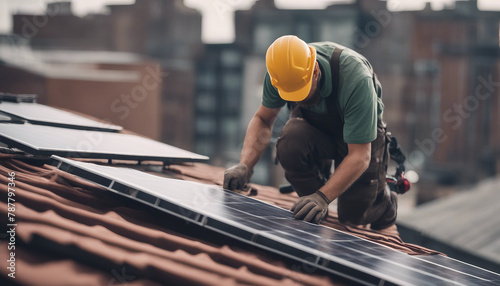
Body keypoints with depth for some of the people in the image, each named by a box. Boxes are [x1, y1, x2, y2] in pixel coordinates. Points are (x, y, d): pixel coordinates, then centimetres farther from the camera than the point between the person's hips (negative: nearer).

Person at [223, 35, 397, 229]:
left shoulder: (355, 79, -39)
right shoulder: (280, 70, -27)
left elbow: (360, 156, -36)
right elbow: (263, 119, -9)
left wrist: (322, 197, -46)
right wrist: (245, 165, -25)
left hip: (358, 136, -2)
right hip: (314, 125, 3)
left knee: (353, 215, -7)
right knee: (289, 145, -32)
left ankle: (384, 197, 29)